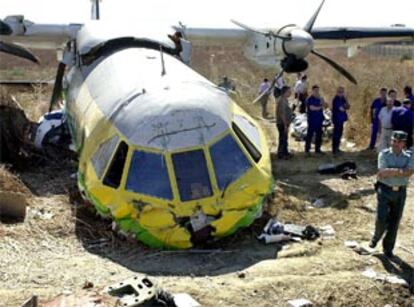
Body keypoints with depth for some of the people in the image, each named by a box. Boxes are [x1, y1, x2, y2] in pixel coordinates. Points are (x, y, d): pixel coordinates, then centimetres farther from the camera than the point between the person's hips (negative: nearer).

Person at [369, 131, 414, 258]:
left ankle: (388, 248, 24)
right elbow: (382, 173, -17)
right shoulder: (384, 154, -4)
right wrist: (401, 172, -17)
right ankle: (376, 237, 23)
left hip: (400, 192, 3)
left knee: (394, 222, 8)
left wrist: (392, 171, -22)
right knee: (382, 219, -9)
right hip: (385, 190, -2)